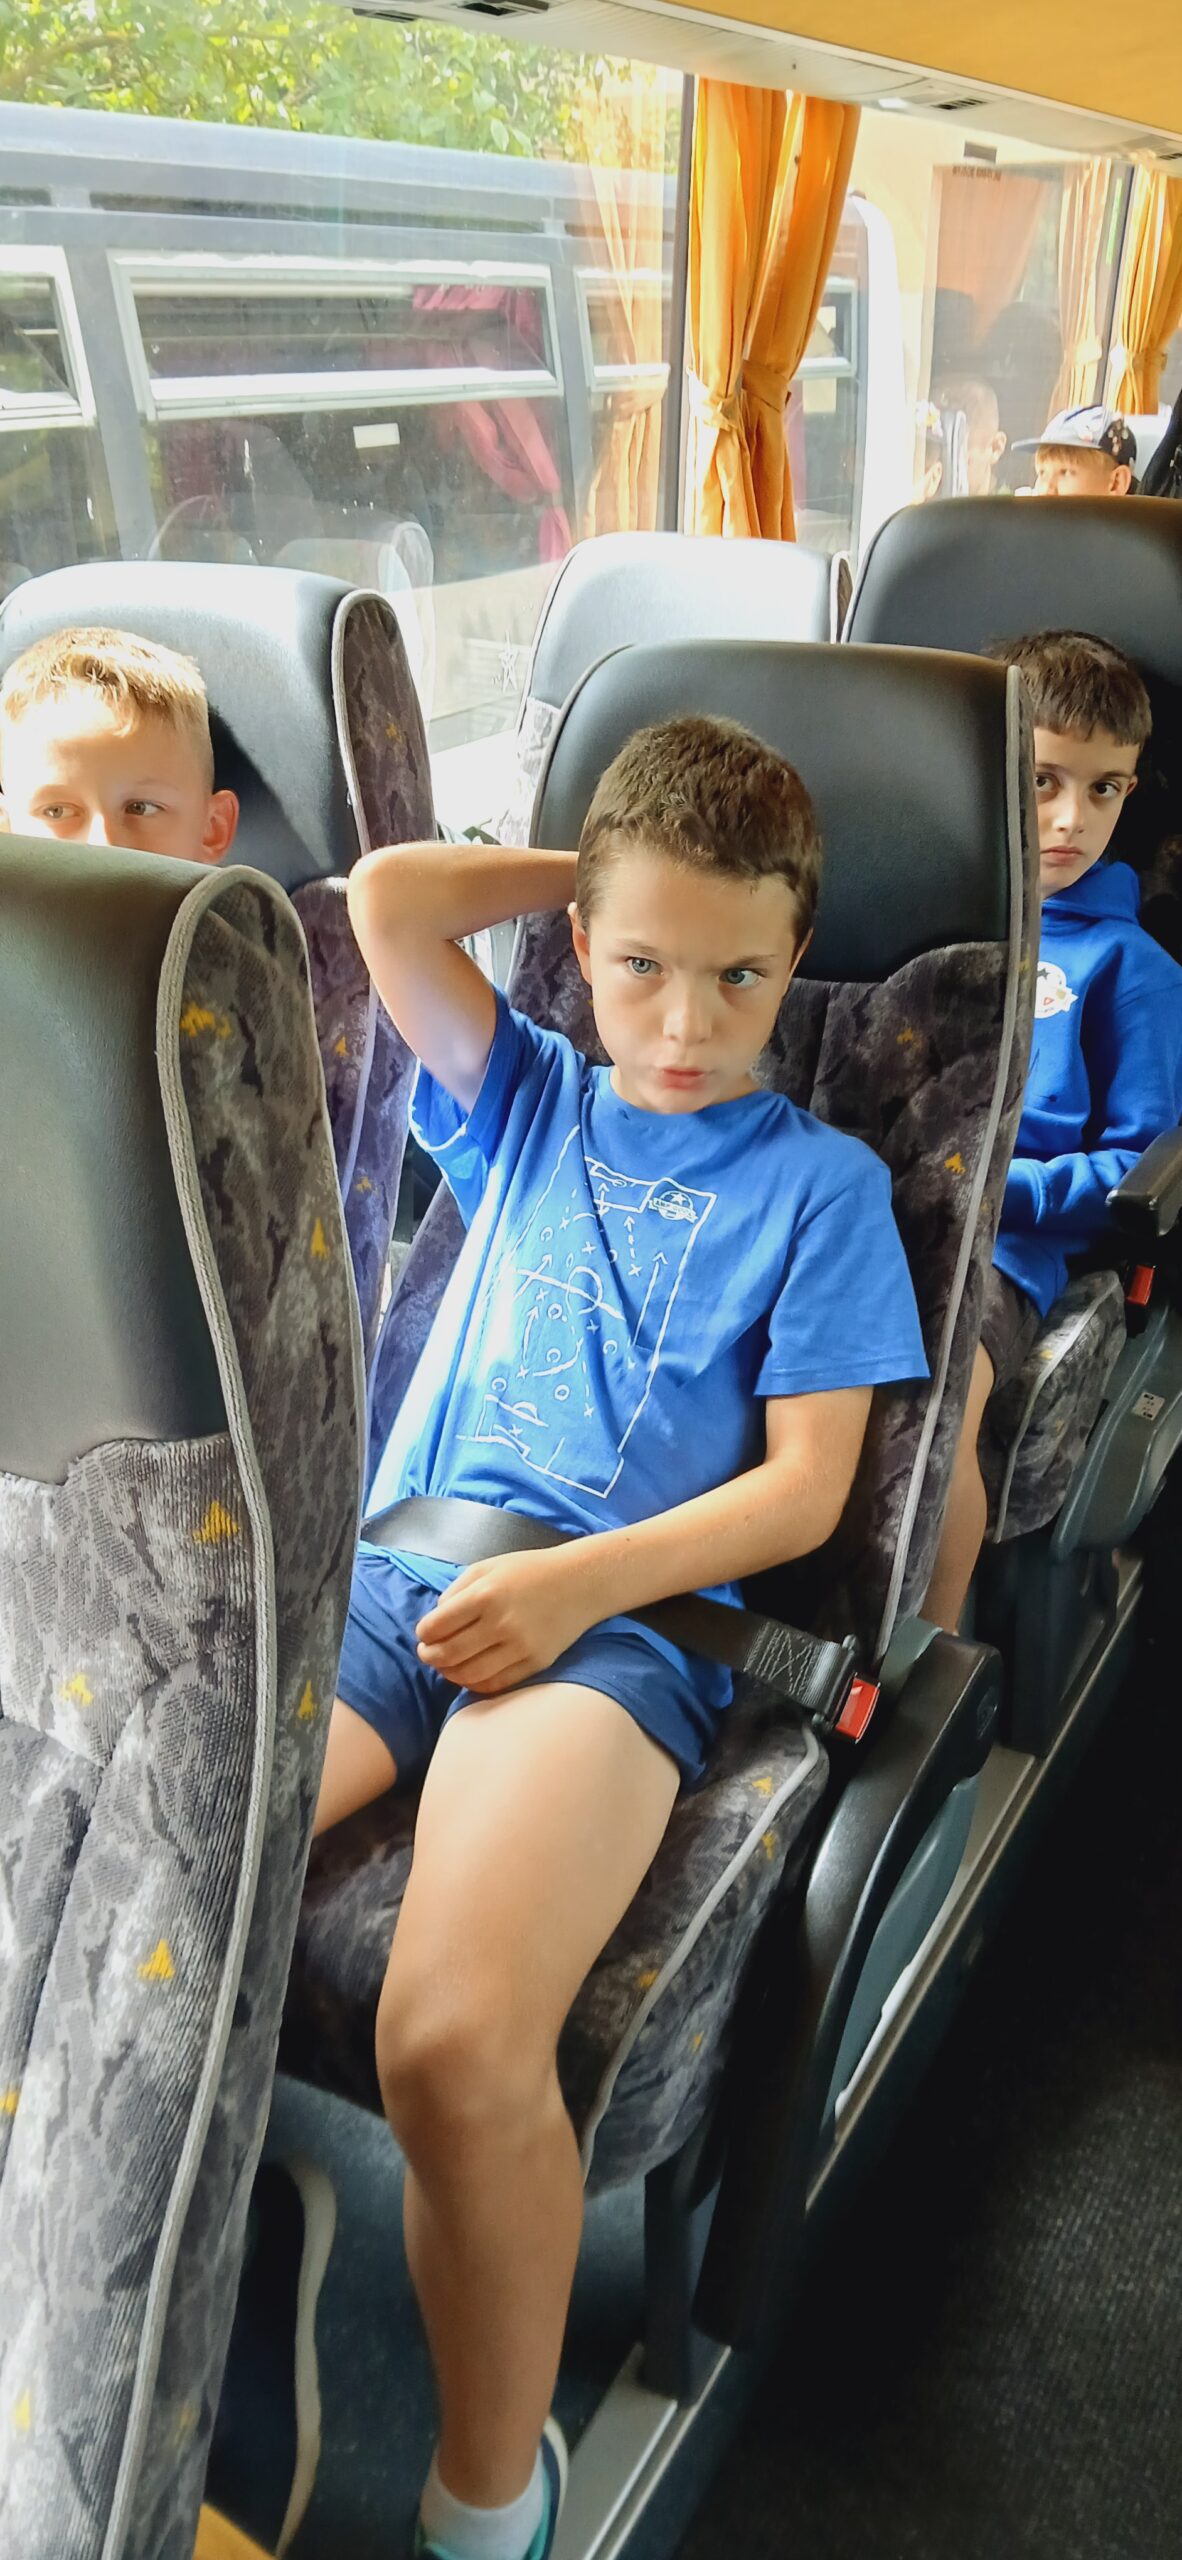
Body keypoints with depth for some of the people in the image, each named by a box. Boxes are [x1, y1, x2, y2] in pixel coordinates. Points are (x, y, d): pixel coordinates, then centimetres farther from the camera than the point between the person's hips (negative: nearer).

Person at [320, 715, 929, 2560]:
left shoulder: (819, 1180, 11)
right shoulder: (527, 1107, 22)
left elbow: (804, 1487, 3)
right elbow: (385, 899, 14)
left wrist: (582, 1580, -11)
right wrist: (577, 870, 19)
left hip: (621, 1621, -3)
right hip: (386, 1576, 4)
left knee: (457, 2045, -31)